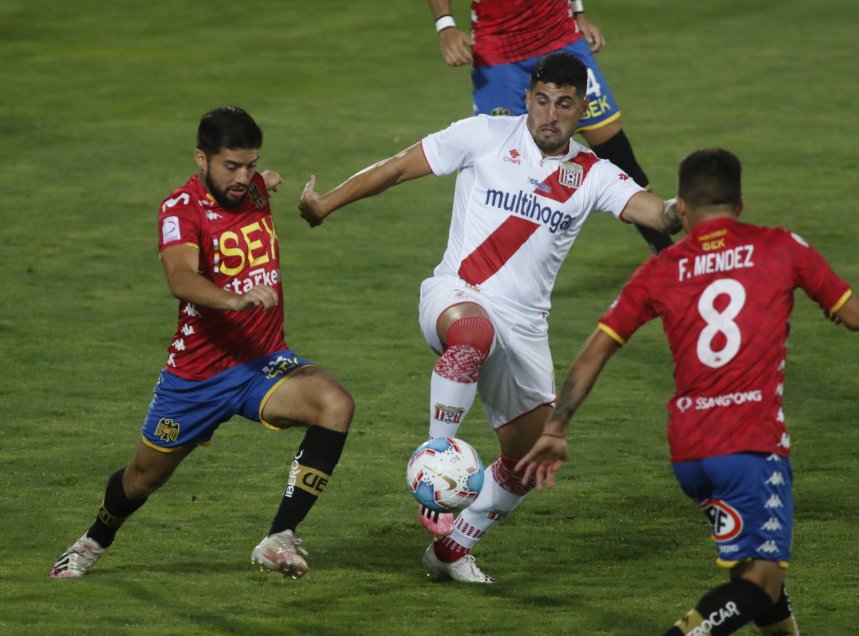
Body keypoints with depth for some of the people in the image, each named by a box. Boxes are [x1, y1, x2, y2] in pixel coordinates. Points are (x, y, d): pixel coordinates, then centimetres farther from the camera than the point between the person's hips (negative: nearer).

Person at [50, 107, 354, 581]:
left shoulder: (255, 190, 1)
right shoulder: (181, 208, -17)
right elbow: (181, 279, -40)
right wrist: (235, 300, -54)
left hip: (264, 364, 3)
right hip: (198, 375, -3)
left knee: (336, 405, -27)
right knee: (145, 475, 15)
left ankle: (279, 540, -25)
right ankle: (95, 542, 50)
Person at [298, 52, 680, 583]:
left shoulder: (592, 175, 4)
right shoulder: (487, 136, -2)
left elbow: (649, 209, -14)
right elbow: (400, 168, 4)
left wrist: (676, 215, -39)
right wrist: (327, 204, 7)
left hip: (523, 326, 5)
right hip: (456, 297, -5)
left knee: (529, 460, 9)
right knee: (474, 331, -43)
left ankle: (452, 550, 29)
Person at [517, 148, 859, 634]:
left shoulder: (660, 271, 10)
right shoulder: (781, 248, 4)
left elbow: (596, 351, 7)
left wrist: (556, 429, 10)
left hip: (687, 451, 5)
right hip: (754, 443, -5)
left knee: (755, 563, 24)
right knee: (763, 581, -7)